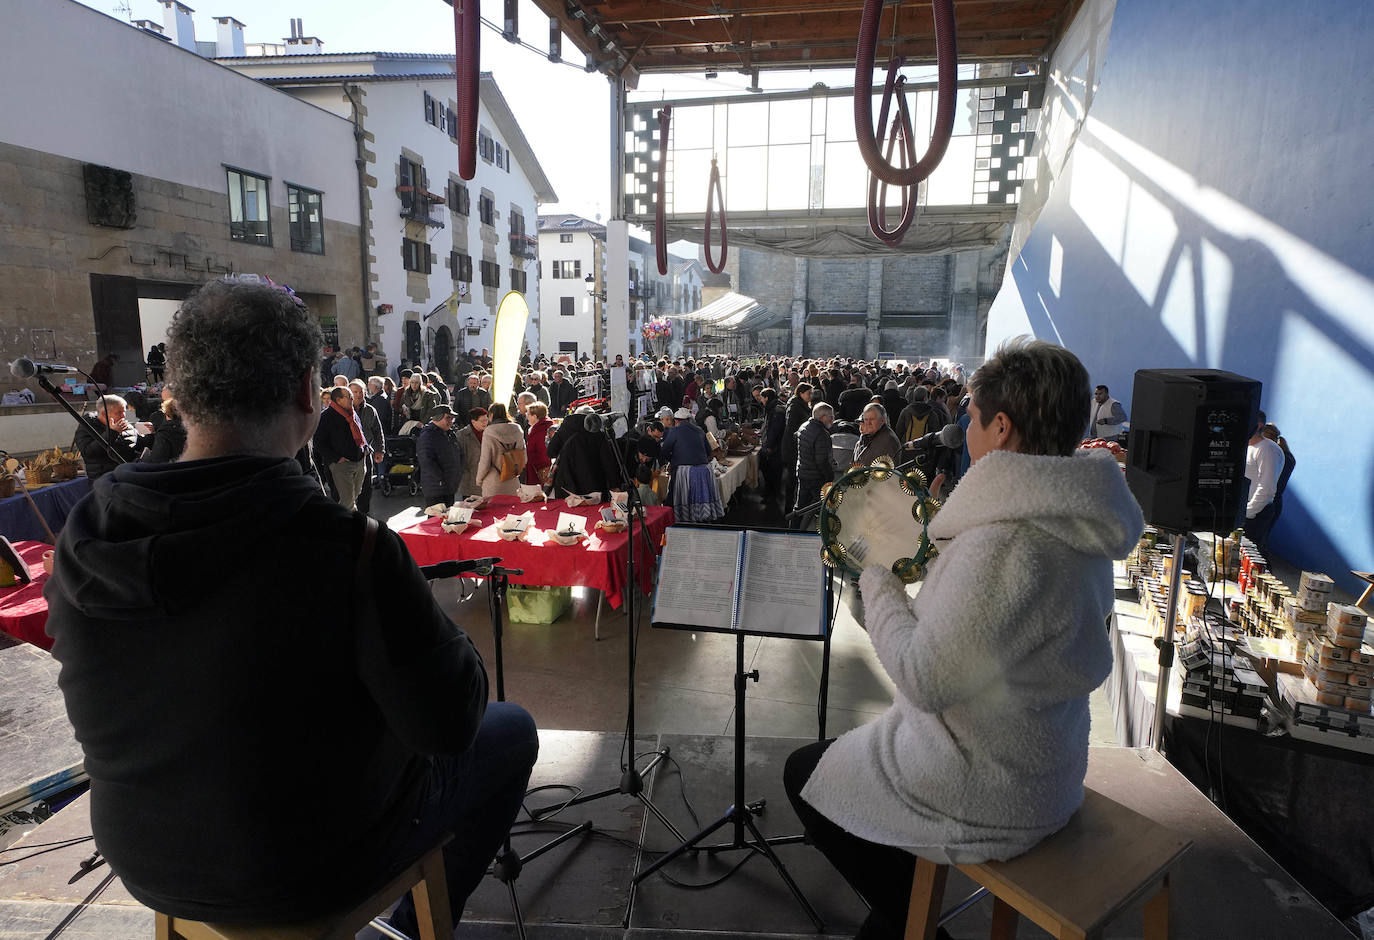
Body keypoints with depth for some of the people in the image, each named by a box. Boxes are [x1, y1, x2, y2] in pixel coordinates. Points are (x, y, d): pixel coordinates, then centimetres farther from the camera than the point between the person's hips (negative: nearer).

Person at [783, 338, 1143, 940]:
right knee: (845, 750, 27)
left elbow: (923, 679, -28)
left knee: (804, 773, 12)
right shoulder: (1072, 523, -1)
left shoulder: (1005, 543, -33)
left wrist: (877, 581, -14)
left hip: (987, 802, -9)